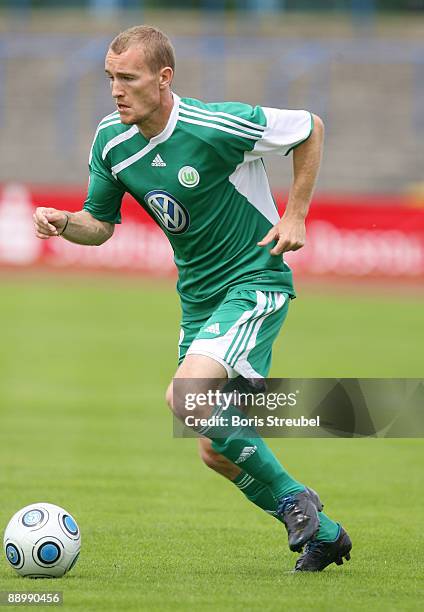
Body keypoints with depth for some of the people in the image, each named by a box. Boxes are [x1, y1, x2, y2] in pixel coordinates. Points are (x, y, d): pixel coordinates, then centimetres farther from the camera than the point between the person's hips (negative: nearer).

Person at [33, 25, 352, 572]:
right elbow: (100, 225, 8)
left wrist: (296, 215, -8)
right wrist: (64, 223, -14)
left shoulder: (218, 126, -21)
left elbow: (310, 129, -6)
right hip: (198, 297, 7)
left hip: (255, 281, -7)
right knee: (216, 453, 6)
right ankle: (323, 535, 25)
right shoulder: (110, 142, -4)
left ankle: (293, 500, -10)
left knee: (185, 397, -28)